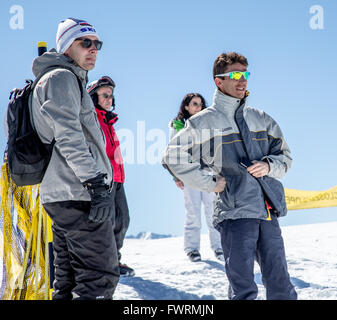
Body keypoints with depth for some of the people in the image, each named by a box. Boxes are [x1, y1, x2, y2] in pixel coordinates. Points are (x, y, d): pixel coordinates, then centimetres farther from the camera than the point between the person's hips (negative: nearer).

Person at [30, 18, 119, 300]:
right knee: (100, 279, -14)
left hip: (64, 197, 11)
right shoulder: (61, 78, -6)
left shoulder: (73, 81, 26)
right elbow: (68, 136, -17)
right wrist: (97, 184, -23)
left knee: (68, 280, 11)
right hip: (78, 195, -11)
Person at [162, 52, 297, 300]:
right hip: (235, 212, -4)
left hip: (269, 212, 4)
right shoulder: (203, 122, 3)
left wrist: (269, 165, -3)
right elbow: (173, 157, 5)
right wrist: (210, 183, -1)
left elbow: (285, 155, 20)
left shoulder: (261, 119, 15)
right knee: (243, 289, -6)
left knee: (281, 287, 6)